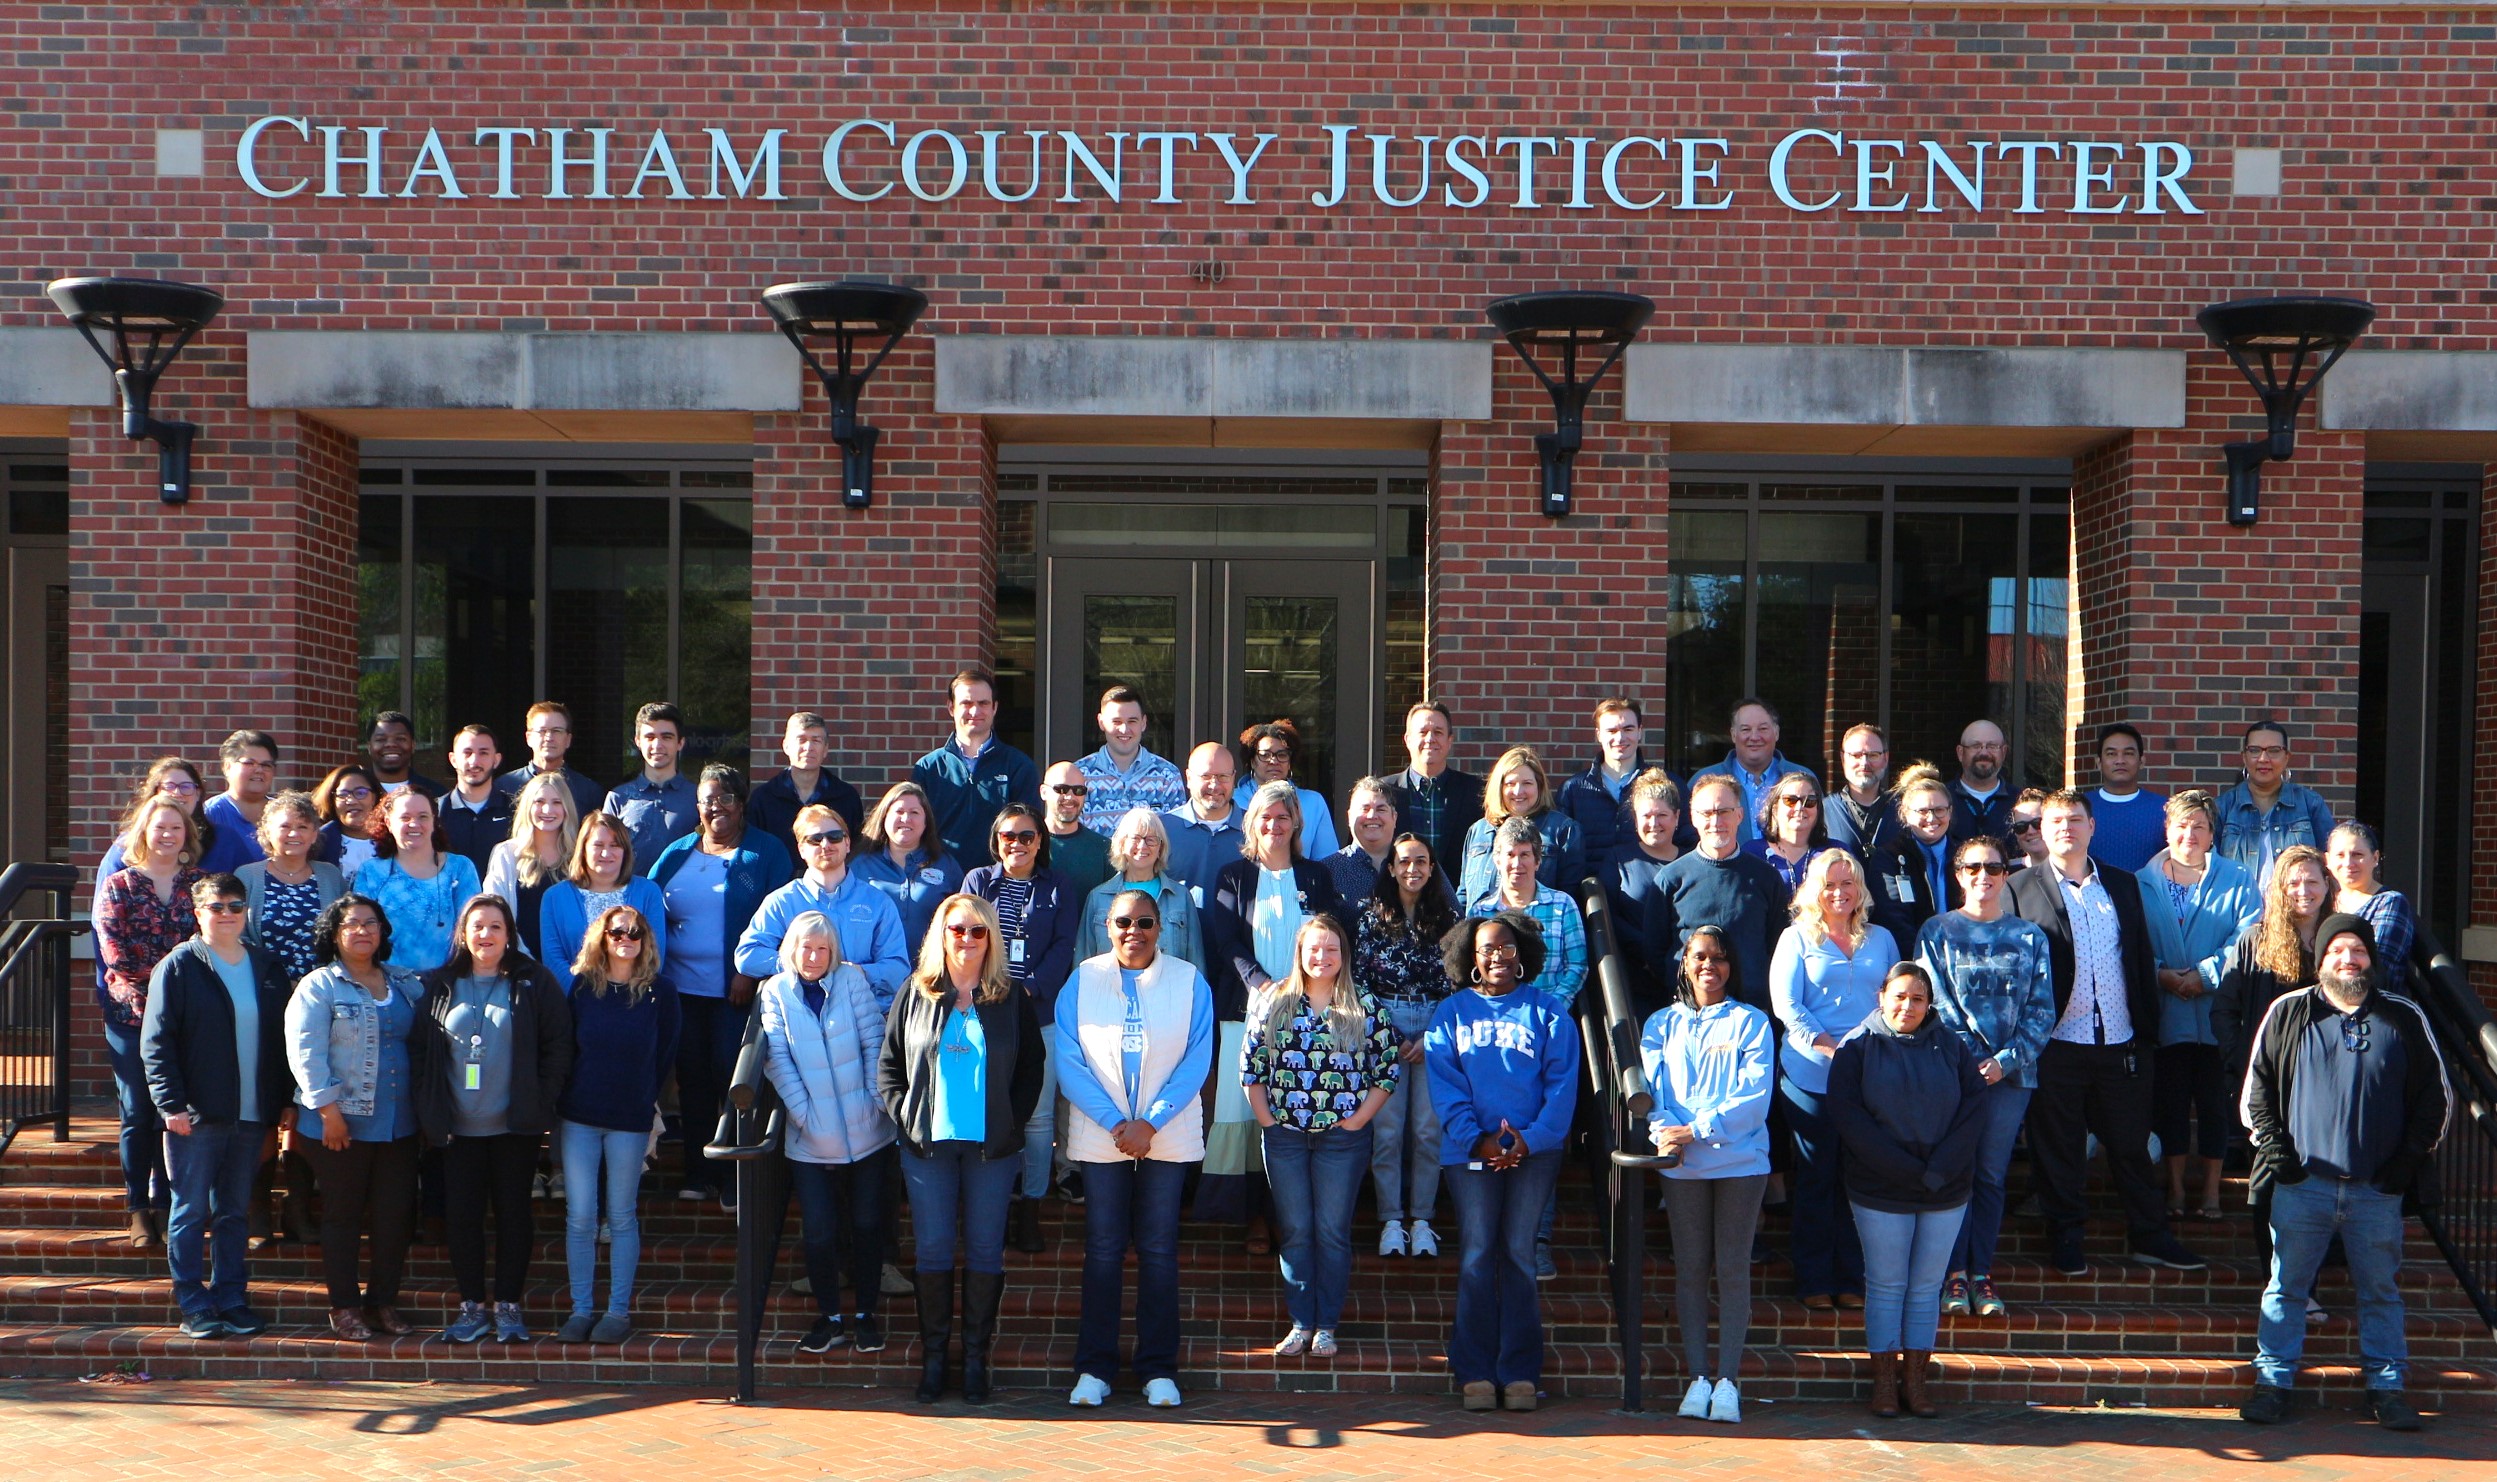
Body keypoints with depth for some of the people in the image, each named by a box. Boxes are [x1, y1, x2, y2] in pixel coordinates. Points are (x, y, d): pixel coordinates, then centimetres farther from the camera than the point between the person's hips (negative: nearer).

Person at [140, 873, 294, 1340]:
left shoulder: (267, 967, 11)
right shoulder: (177, 967, -2)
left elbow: (283, 1039, 13)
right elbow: (156, 1043, -7)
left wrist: (286, 1100, 7)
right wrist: (171, 1104, -14)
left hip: (251, 1114, 4)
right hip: (196, 1115, -4)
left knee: (234, 1212, 11)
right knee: (191, 1212, 1)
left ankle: (231, 1299, 17)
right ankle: (193, 1306, 8)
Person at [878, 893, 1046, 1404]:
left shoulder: (1012, 1000, 5)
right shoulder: (915, 994, 6)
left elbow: (1031, 1070, 7)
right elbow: (888, 1063, 8)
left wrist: (1012, 1122, -4)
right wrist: (905, 1116, -3)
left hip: (992, 1147, 0)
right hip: (928, 1145, 0)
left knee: (985, 1251, 3)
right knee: (932, 1250, 2)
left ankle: (976, 1356, 11)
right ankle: (933, 1355, 12)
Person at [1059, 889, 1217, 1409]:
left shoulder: (1189, 982, 1)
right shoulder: (1081, 981, 2)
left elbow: (1197, 1060, -2)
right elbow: (1069, 1061, -3)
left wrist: (1150, 1123, -11)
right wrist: (1115, 1123, -11)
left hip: (1168, 1137, 0)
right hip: (1099, 1137, 0)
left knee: (1159, 1250, 3)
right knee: (1103, 1250, 2)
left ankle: (1159, 1367, 11)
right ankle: (1094, 1366, 11)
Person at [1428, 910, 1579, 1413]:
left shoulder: (1548, 1013, 10)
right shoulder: (1452, 1013, 11)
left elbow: (1562, 1085, 3)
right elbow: (1445, 1085, 3)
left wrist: (1532, 1139, -11)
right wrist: (1476, 1138, -11)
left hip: (1534, 1150, 0)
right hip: (1470, 1151, 0)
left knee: (1519, 1254, -3)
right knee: (1476, 1256, -5)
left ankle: (1520, 1373, 2)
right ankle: (1475, 1372, -1)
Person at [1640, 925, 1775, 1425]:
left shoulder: (1751, 1022, 6)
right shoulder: (1662, 1024, 13)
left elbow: (1754, 1096, -5)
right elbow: (1650, 1089, 3)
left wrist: (1697, 1130, -16)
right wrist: (1663, 1133, -18)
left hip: (1740, 1159, -2)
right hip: (1681, 1164, 2)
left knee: (1733, 1270, -2)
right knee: (1690, 1270, 2)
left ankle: (1728, 1379, 1)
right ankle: (1698, 1377, 6)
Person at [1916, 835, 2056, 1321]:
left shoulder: (2029, 937, 10)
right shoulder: (1937, 932, 5)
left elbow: (2042, 1010, 5)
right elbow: (1935, 1004, -2)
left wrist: (2005, 1060, -8)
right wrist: (1967, 1061, -12)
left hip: (2011, 1073, 2)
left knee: (1992, 1174, 4)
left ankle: (1982, 1274, 11)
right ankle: (1954, 1274, 2)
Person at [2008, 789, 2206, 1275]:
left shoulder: (2123, 886, 12)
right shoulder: (2022, 889, -1)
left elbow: (2143, 959, 13)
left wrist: (2148, 1028, 7)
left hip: (2121, 1043, 3)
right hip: (2056, 1046, -3)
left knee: (2132, 1143, 10)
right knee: (2058, 1147, 5)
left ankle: (2150, 1236, 20)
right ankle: (2067, 1239, 17)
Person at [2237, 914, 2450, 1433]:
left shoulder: (2404, 1017, 7)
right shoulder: (2288, 1013, 5)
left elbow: (2437, 1095, 12)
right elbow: (2256, 1088, 8)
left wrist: (2410, 1157, 4)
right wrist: (2274, 1148, -1)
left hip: (2379, 1189, 1)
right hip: (2303, 1183, 0)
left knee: (2381, 1290, 8)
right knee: (2285, 1287, 3)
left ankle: (2386, 1388, 17)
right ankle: (2272, 1383, 10)